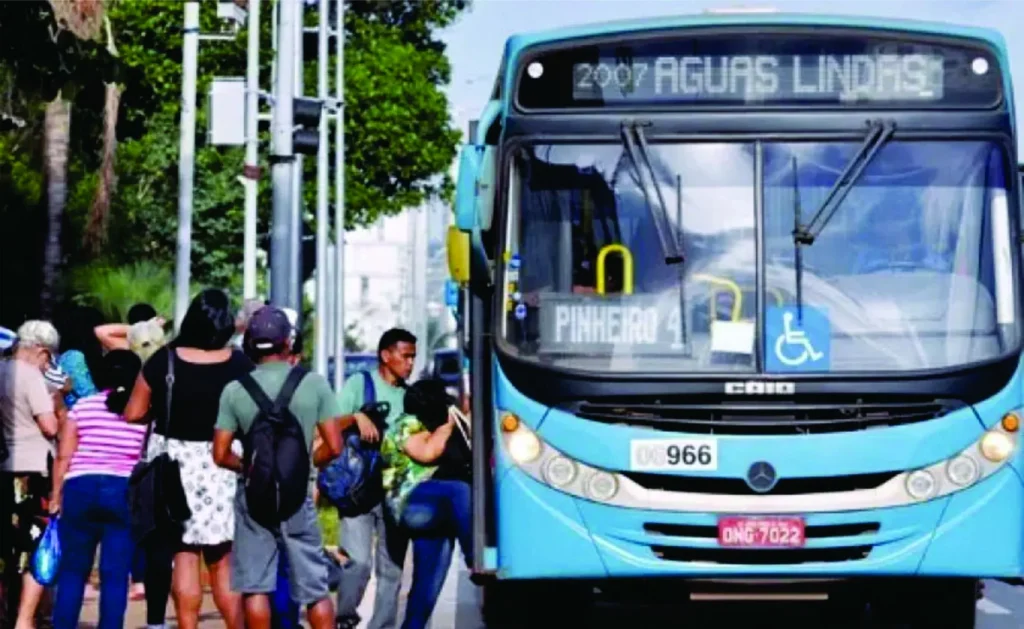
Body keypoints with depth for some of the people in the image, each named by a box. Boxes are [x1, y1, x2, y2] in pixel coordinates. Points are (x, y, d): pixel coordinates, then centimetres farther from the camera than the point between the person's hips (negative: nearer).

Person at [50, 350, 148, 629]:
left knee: (72, 570, 9)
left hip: (80, 489, 1)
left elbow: (63, 457, 4)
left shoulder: (83, 407, 5)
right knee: (115, 574, 1)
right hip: (127, 493, -1)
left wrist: (56, 496, 11)